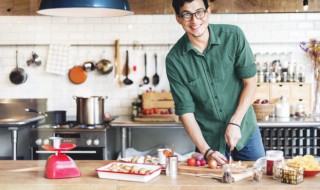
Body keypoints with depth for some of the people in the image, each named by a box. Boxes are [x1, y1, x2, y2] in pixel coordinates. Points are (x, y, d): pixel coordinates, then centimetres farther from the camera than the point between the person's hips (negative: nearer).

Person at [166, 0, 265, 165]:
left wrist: (235, 123, -16)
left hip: (244, 129, 1)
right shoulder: (174, 59, -13)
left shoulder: (233, 36, -13)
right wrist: (206, 151, -17)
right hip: (208, 139, 0)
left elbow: (250, 82, -7)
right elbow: (185, 110, -11)